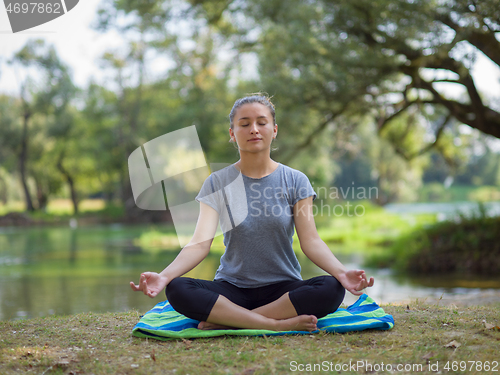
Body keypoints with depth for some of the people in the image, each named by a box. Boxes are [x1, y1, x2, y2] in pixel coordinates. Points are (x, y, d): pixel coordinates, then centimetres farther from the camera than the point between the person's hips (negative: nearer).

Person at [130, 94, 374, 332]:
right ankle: (279, 324, -30)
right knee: (177, 290, -29)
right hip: (232, 288, 0)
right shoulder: (217, 184, 3)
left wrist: (341, 272, -27)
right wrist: (163, 276, -28)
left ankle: (227, 320, -24)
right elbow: (200, 243, -9)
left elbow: (311, 241, -5)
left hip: (283, 288, 1)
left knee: (332, 289, -31)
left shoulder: (295, 181, 3)